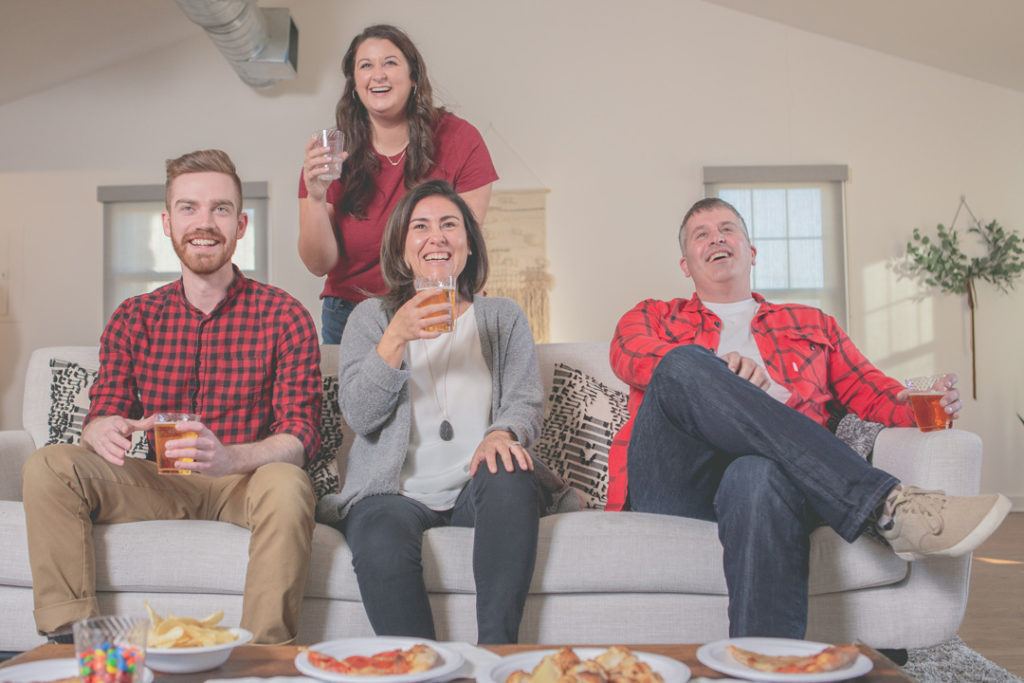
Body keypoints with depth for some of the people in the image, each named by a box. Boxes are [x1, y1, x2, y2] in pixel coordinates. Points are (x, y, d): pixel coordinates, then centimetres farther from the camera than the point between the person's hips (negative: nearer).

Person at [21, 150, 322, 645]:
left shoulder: (284, 316, -4)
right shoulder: (133, 319, 9)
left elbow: (301, 432, -12)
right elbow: (102, 414, 3)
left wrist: (230, 457, -34)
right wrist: (105, 432, -25)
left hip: (245, 483, -3)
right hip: (160, 484, 4)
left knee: (287, 484, -36)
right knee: (47, 467, -16)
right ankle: (71, 637, -14)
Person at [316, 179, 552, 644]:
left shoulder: (503, 318, 17)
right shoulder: (371, 317, 13)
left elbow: (527, 400, 5)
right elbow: (358, 415, -1)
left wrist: (502, 433, -19)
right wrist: (397, 337, -15)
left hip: (476, 486, 1)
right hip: (395, 491, -1)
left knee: (511, 477, -33)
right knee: (381, 540, -34)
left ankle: (496, 652, -29)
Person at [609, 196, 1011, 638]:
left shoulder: (812, 325, 34)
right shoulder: (652, 317, 28)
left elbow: (869, 391, 24)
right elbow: (631, 355, 4)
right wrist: (712, 371, -18)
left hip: (771, 470, 0)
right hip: (674, 484, 0)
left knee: (759, 476, -40)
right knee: (683, 365, -33)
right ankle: (884, 507, -37)